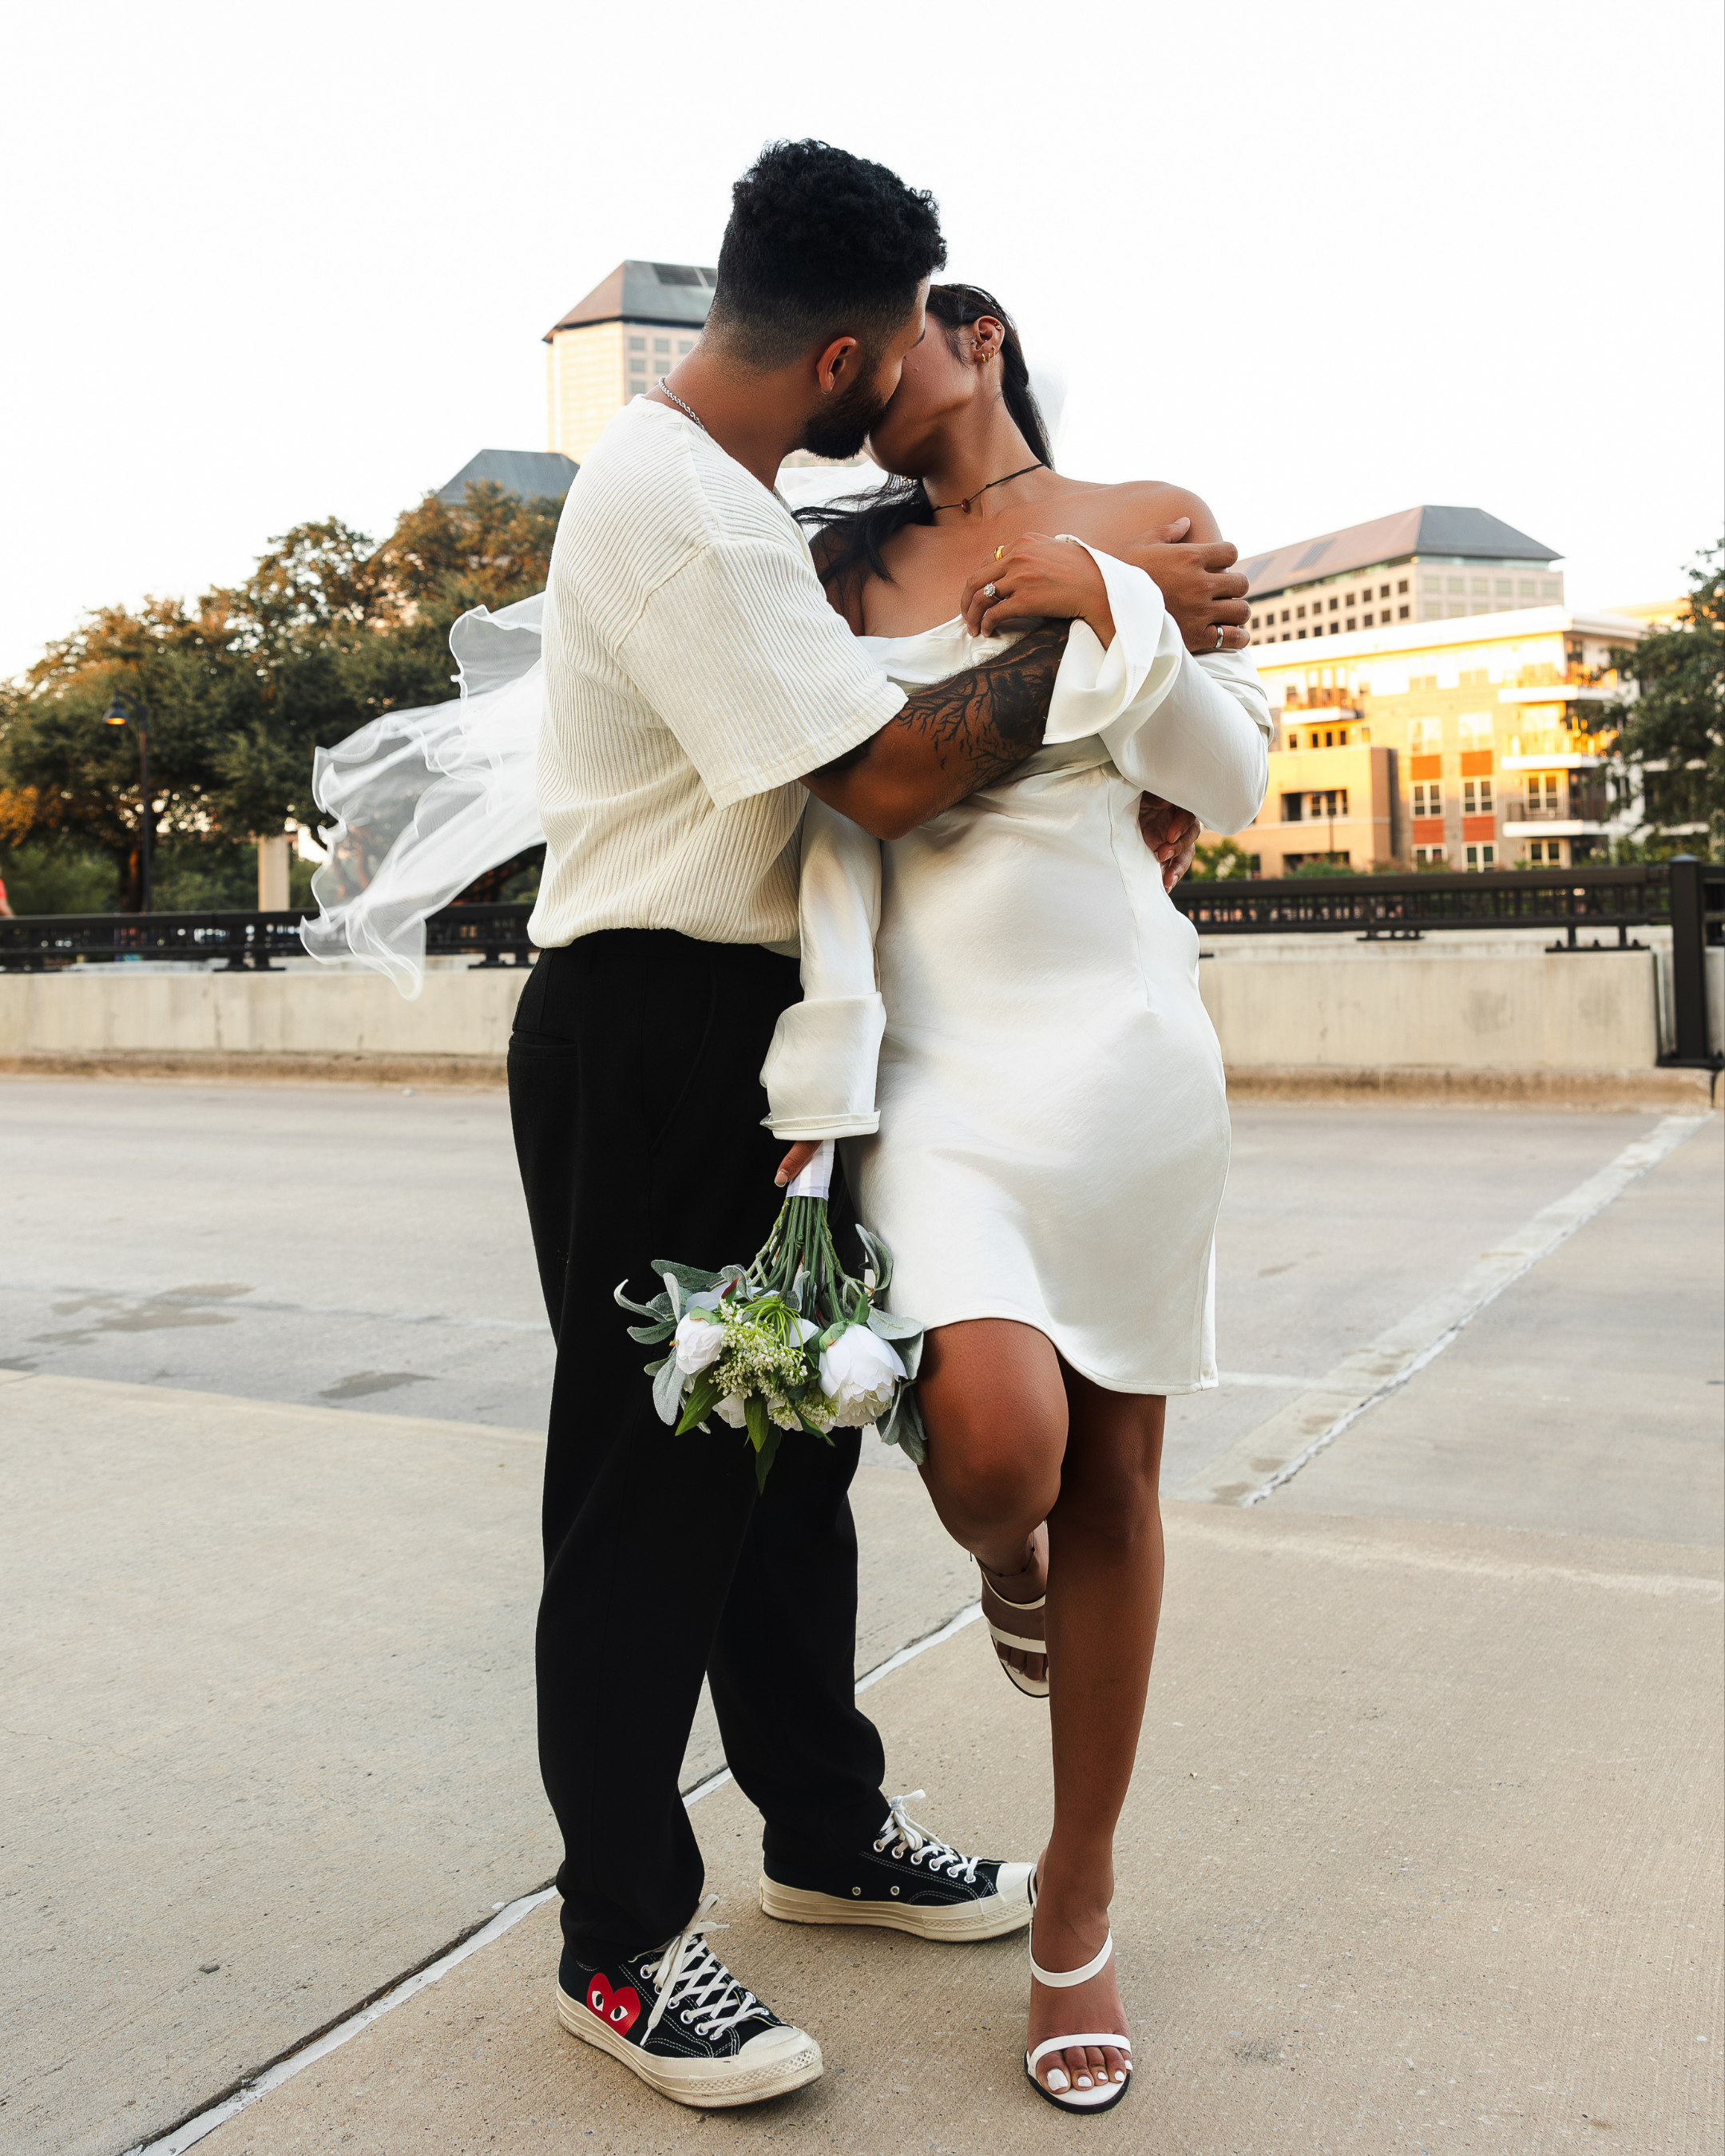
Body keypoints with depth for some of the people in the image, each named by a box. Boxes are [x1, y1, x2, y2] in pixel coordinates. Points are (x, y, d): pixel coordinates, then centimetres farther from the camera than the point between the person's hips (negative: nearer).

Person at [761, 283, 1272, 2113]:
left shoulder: (1148, 526, 10)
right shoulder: (847, 562, 10)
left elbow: (1233, 790, 4)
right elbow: (835, 828, -1)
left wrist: (1103, 608, -10)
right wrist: (813, 1107, -9)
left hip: (1124, 1036, 1)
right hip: (938, 1052, -1)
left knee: (1110, 1475, 5)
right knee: (997, 1442, -23)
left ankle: (1077, 1900, 24)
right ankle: (1007, 1558, 18)